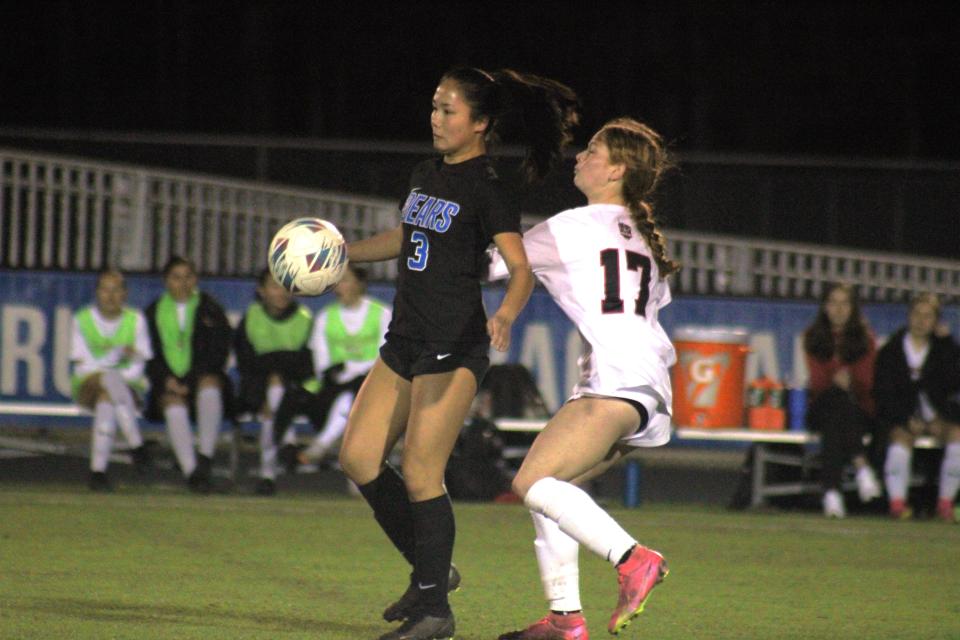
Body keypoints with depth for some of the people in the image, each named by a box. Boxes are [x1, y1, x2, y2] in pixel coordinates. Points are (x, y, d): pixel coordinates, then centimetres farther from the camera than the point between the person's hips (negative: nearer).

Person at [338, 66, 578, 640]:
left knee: (421, 473, -11)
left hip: (454, 349, -9)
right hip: (405, 343, 9)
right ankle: (432, 568, 18)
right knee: (358, 457, 5)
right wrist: (339, 252, 28)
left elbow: (521, 268, -18)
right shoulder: (427, 176, 13)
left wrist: (505, 316, -36)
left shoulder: (485, 189, -11)